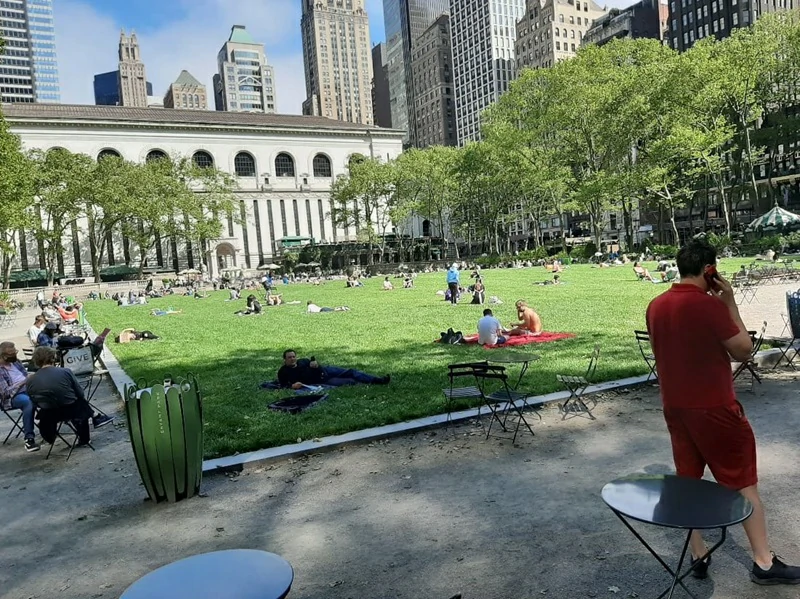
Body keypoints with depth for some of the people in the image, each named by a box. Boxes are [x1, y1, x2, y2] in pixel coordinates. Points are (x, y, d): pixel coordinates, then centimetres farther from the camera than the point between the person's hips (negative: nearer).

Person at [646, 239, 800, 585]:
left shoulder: (655, 307, 2)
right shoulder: (709, 304, -19)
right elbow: (744, 351, -9)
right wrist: (730, 303, -7)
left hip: (674, 406, 6)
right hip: (714, 407, -6)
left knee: (688, 480, 14)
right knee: (744, 482, 9)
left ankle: (697, 556, 22)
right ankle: (763, 563, 18)